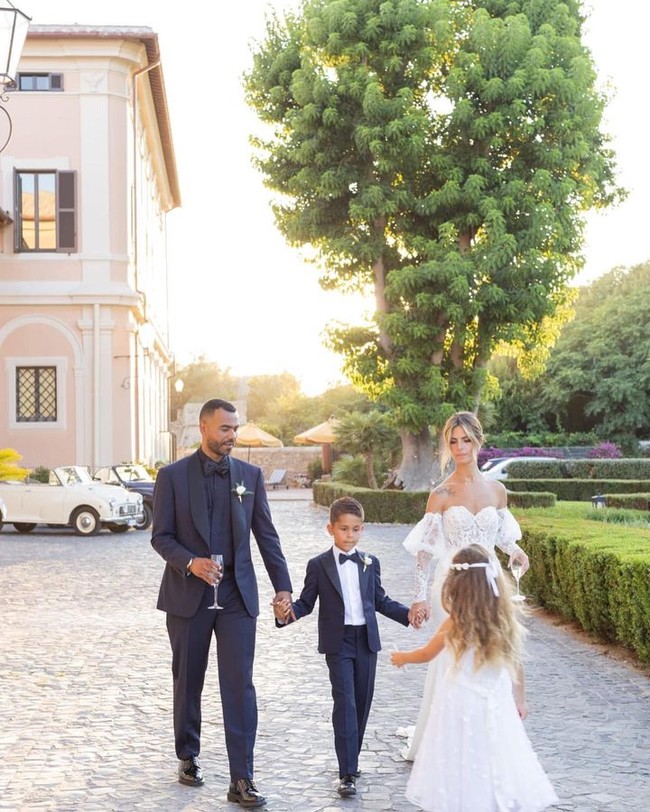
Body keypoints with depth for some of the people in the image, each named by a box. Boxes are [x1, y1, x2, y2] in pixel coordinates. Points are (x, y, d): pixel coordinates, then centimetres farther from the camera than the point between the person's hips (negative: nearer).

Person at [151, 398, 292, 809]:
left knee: (240, 685, -6)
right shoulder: (173, 476, -2)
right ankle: (188, 757, 32)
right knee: (188, 682, 12)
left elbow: (266, 534, 7)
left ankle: (242, 779, -4)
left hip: (237, 594, 1)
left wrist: (283, 585, 1)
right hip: (188, 594, 0)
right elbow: (161, 536, -1)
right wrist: (190, 562, -19)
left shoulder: (250, 475, 4)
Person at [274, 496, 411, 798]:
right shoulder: (319, 565, -1)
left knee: (362, 703, 9)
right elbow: (306, 603, 0)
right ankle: (347, 772, -10)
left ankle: (351, 759, 24)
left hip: (366, 639, 4)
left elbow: (380, 601, 11)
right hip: (338, 641, -4)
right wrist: (286, 613, -20)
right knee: (345, 703, -10)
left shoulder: (370, 563, 7)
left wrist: (407, 613, -2)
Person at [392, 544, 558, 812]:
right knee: (494, 758, 12)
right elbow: (516, 663, 4)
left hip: (460, 703, -3)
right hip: (495, 703, 3)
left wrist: (402, 658, 23)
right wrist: (520, 699, 17)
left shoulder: (455, 623, -14)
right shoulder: (504, 618, -5)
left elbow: (426, 654, 3)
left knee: (460, 763, 8)